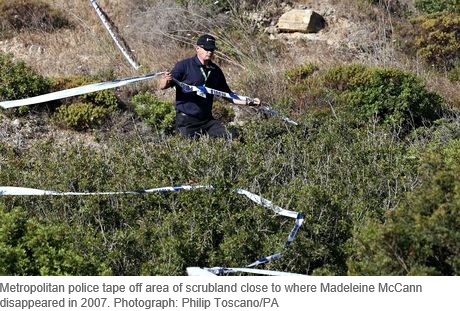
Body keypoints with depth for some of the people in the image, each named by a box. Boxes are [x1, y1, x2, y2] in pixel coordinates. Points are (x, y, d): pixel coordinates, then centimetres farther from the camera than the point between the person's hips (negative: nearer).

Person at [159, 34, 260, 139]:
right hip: (186, 120, -5)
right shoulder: (184, 66, -4)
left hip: (207, 119, 5)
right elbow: (162, 86, -9)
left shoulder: (216, 71, 12)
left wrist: (248, 102, 7)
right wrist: (166, 80, -33)